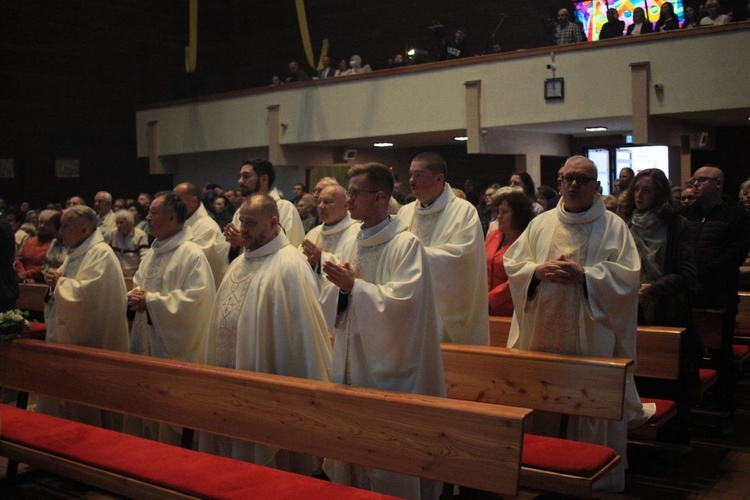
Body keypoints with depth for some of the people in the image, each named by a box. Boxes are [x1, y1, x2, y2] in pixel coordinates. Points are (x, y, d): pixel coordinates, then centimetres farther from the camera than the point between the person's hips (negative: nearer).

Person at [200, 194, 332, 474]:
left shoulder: (289, 265, -15)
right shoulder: (240, 263, 12)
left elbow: (302, 330, -18)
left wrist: (300, 391, -17)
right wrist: (220, 367, 16)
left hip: (266, 381, -8)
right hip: (228, 379, 8)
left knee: (263, 458, 4)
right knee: (230, 447, 17)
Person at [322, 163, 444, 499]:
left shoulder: (406, 244, -14)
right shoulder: (359, 240, 10)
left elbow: (403, 301, -23)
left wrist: (354, 285, -20)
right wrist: (342, 285, -5)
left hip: (388, 362, -7)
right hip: (356, 358, 8)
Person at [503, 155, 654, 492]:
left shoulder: (614, 227, 2)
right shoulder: (540, 224, 11)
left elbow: (627, 274, -7)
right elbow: (512, 263, 8)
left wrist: (584, 275, -18)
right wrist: (539, 271, -12)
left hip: (592, 335, -3)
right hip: (543, 332, 3)